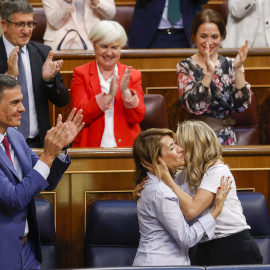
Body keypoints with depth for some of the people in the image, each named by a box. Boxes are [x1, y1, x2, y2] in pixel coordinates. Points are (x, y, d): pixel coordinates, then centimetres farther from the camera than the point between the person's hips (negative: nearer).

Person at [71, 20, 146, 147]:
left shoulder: (132, 75, 13)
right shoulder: (81, 74, 8)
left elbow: (137, 118, 3)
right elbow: (80, 115, -4)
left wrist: (126, 92, -12)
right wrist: (108, 96, -14)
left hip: (125, 147, 1)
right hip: (90, 146, -1)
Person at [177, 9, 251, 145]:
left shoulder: (229, 65, 9)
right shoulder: (185, 67, 3)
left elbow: (242, 105, -3)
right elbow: (193, 106, -13)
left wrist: (238, 69, -13)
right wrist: (209, 72, -23)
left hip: (227, 138, 1)